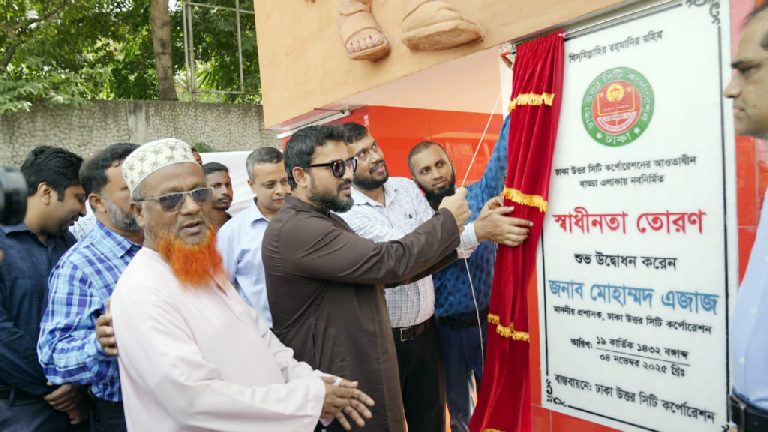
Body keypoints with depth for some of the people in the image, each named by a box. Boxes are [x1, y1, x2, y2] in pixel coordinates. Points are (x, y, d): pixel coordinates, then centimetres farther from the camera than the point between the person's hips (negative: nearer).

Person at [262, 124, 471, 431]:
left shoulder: (327, 221, 11)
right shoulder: (296, 230, -23)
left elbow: (385, 272, 8)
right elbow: (390, 262, -26)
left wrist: (449, 237, 0)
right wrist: (447, 220, -12)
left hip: (362, 372, 10)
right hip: (341, 395, -10)